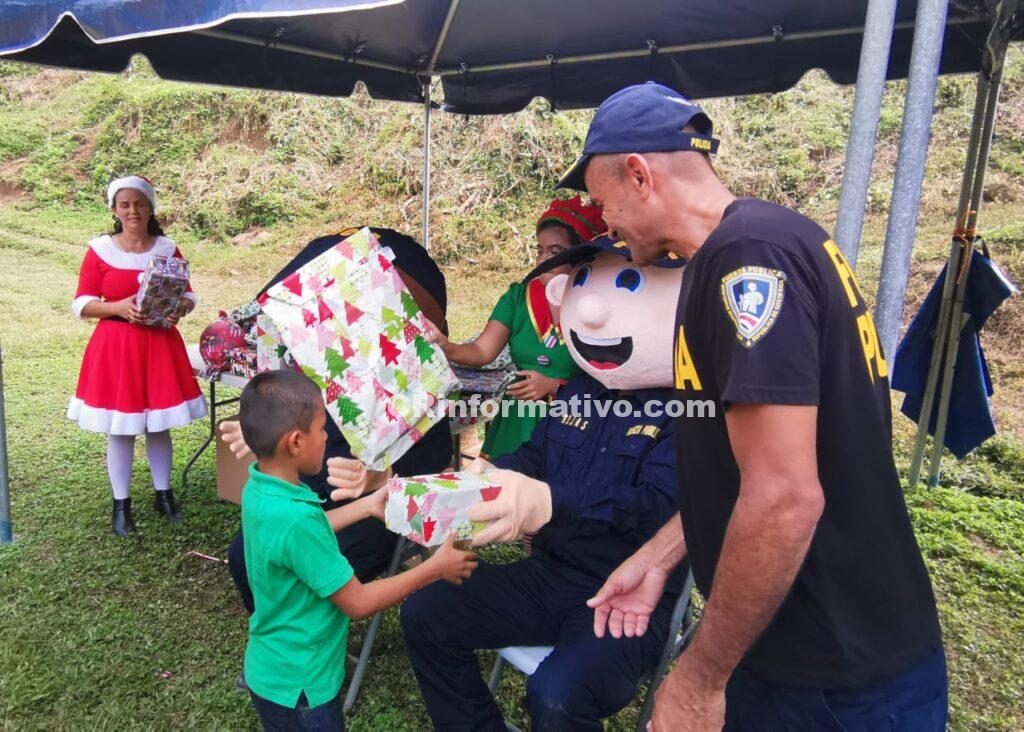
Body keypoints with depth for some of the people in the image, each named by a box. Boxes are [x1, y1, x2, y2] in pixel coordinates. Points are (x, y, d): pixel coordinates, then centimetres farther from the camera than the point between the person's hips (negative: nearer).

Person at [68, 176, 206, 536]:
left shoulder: (167, 249, 2)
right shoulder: (99, 250, -3)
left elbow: (188, 294, 7)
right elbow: (81, 303, -3)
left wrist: (179, 310, -16)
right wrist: (120, 307, -20)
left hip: (161, 343, 2)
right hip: (115, 345, -2)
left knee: (159, 426, 10)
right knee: (120, 428, 5)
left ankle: (163, 494, 26)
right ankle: (121, 504, 19)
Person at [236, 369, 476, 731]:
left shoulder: (258, 488, -8)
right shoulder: (296, 518, -35)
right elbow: (358, 602, -25)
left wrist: (366, 506, 14)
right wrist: (435, 568, -17)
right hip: (298, 685, -8)